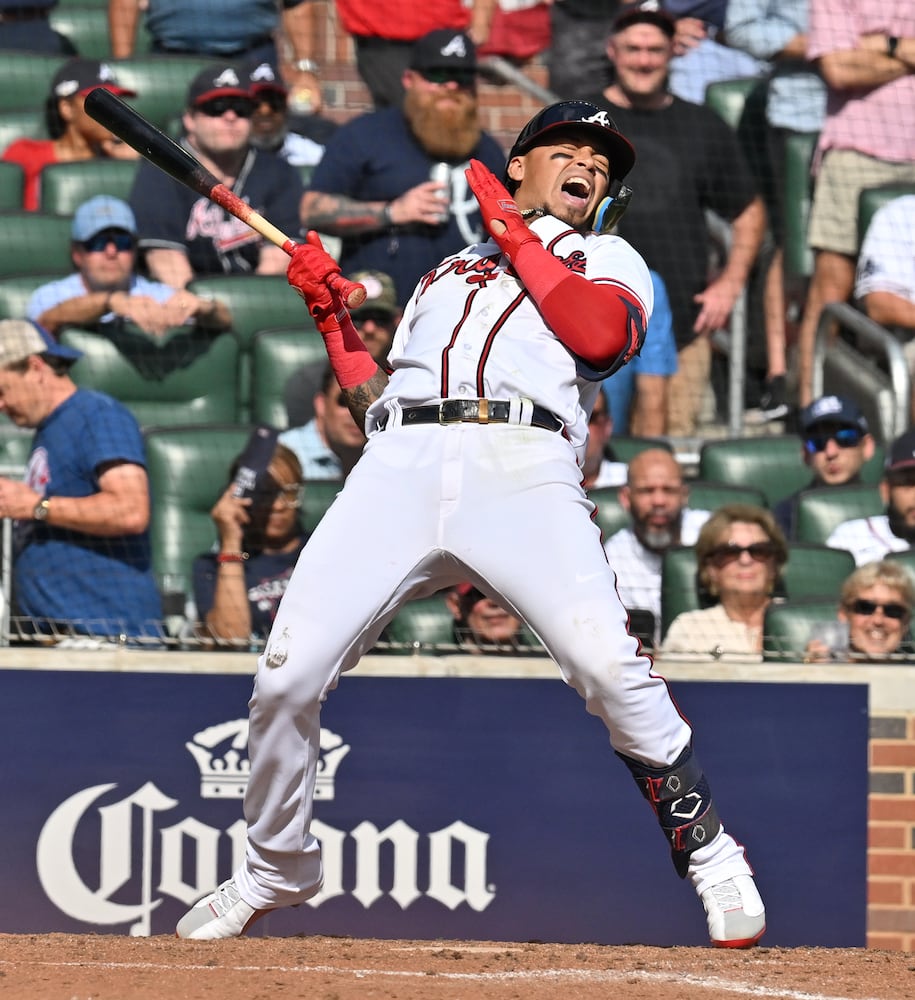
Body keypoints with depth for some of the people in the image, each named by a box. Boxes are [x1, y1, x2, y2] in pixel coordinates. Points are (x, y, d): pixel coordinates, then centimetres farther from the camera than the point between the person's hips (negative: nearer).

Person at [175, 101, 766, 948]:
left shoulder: (609, 260, 27)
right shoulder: (444, 273, 35)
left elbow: (601, 333, 1)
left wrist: (514, 237, 9)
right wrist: (333, 315, 16)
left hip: (524, 465, -3)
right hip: (399, 465, 3)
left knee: (608, 662, -26)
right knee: (288, 675, -9)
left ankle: (708, 852, -10)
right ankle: (275, 870, 13)